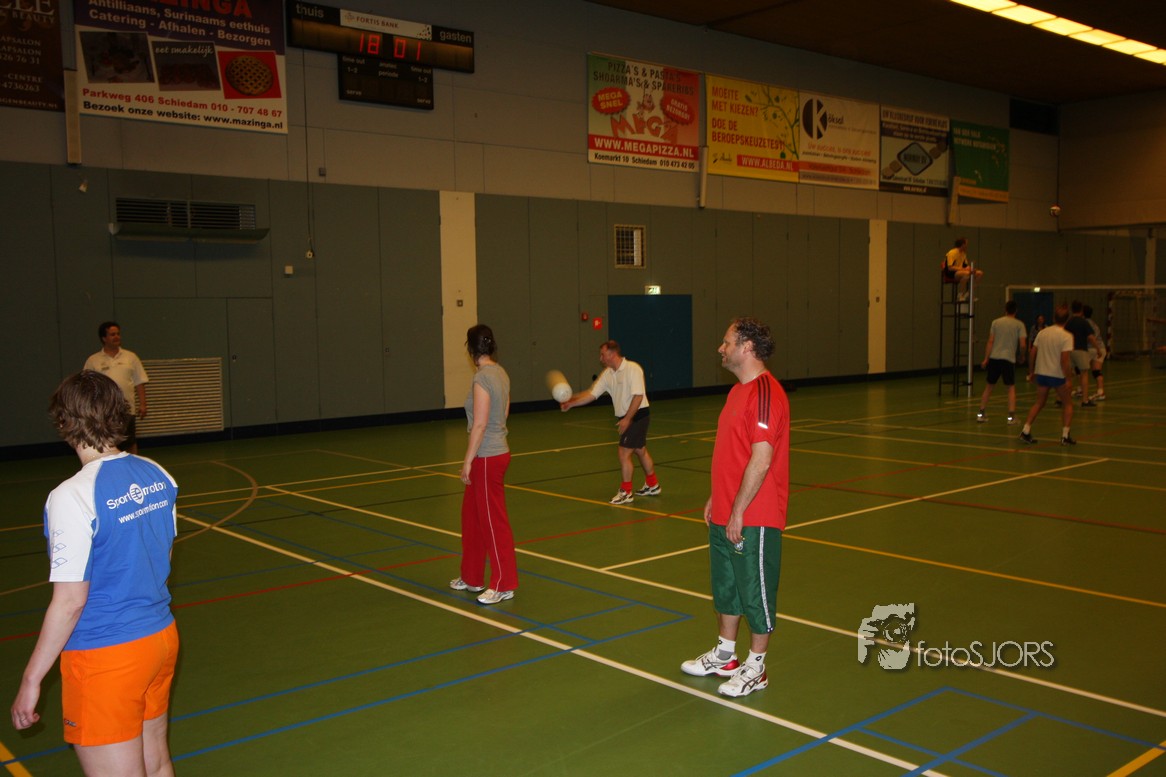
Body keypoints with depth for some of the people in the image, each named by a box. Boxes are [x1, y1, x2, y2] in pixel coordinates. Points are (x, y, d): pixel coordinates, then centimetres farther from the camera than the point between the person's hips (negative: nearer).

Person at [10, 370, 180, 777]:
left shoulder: (71, 498, -22)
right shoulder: (158, 477, -2)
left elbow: (70, 602, -19)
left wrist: (32, 678, -9)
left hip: (104, 657, -7)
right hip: (162, 637, 7)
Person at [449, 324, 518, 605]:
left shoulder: (482, 378, -19)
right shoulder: (501, 374, 6)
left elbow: (479, 424, -19)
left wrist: (468, 461, -15)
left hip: (487, 458, -9)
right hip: (497, 451, 9)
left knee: (494, 521, 1)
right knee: (471, 514, 19)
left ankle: (504, 585, 12)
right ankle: (472, 577, 30)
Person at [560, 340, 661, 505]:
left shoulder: (633, 369, -17)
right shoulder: (607, 374, 5)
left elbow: (638, 395, -22)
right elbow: (591, 394, 2)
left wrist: (627, 418, -22)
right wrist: (571, 403, -10)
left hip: (638, 415, -8)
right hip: (626, 418, 8)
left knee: (624, 452, -9)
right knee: (640, 451, 18)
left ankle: (626, 492, 1)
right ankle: (652, 486, 33)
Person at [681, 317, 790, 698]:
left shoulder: (765, 394, -20)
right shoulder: (738, 390, 12)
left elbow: (761, 459, -24)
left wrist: (738, 511, -22)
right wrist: (716, 498, 18)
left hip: (753, 519, -10)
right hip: (724, 516, 10)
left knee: (756, 592, 5)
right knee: (726, 585, 20)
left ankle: (755, 669, 19)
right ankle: (724, 656, 35)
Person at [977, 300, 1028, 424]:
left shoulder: (996, 322, 7)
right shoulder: (1019, 325, 2)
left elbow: (990, 342, 2)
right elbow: (1022, 345, -4)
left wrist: (986, 359, 3)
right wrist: (1022, 357, 14)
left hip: (994, 357, 2)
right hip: (1009, 358, -2)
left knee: (989, 386, 13)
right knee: (1011, 387, 7)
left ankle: (981, 413, 14)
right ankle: (1011, 416, -2)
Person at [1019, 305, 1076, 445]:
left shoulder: (1042, 332, 4)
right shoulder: (1066, 336, -12)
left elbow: (1032, 353, 6)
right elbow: (1064, 359, -19)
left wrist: (1031, 372, 16)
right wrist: (1068, 379, -14)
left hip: (1042, 373, 5)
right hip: (1058, 375, -5)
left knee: (1039, 403, 17)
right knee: (1067, 404, 13)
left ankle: (1026, 431, 6)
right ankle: (1065, 436, 9)